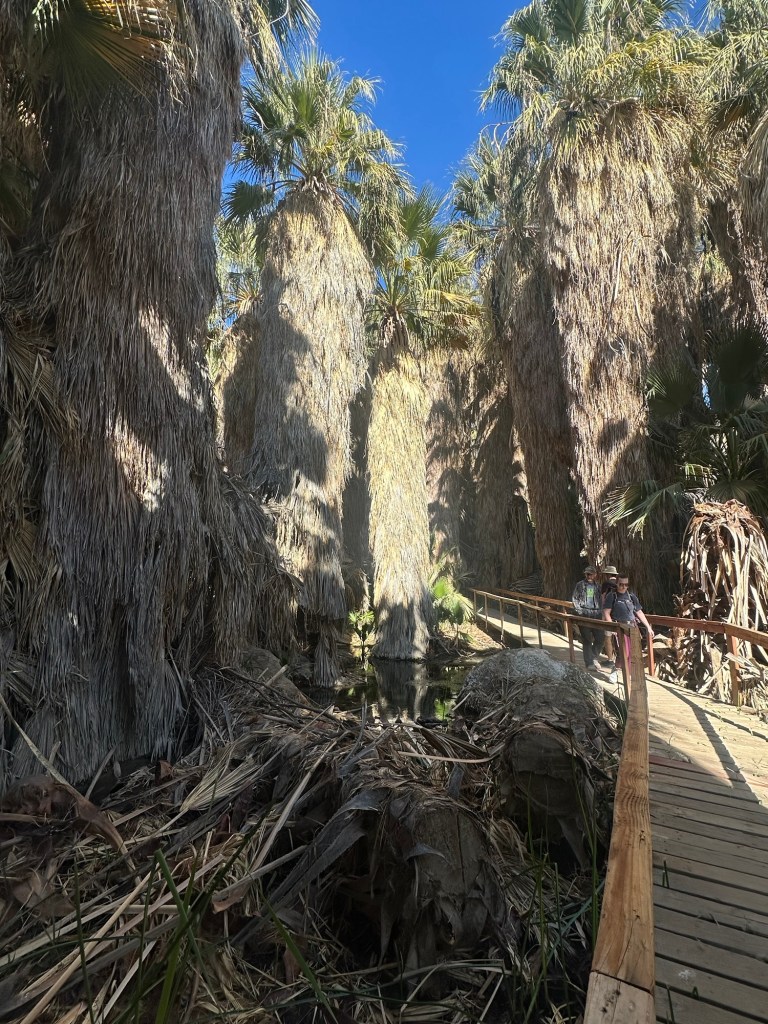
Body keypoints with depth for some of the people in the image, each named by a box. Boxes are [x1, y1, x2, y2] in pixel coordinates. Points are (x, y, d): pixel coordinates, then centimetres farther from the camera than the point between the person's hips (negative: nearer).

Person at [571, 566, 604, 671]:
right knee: (587, 640, 0)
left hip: (596, 615, 4)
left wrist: (600, 611, 6)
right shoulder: (580, 585, 1)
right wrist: (579, 611, -9)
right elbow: (574, 599, 1)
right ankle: (589, 663, 9)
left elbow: (600, 600, 18)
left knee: (599, 639, 4)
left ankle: (594, 658, 28)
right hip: (584, 615, -3)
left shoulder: (597, 586, 12)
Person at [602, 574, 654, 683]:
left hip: (632, 627, 5)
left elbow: (639, 612, 19)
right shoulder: (611, 596, -1)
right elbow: (606, 613, -6)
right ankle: (614, 672, 11)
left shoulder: (631, 596, 13)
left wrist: (648, 627, 17)